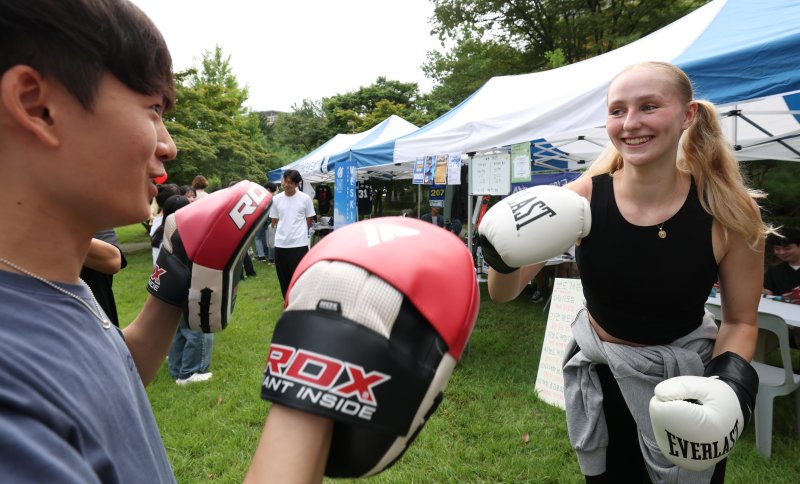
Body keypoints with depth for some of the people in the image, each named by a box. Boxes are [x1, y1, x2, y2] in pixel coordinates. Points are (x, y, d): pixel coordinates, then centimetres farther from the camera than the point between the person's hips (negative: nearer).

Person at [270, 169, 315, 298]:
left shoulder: (305, 198, -4)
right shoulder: (276, 199, 3)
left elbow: (309, 220, 6)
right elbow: (274, 221, 12)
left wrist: (298, 232, 10)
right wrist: (283, 233, 11)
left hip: (299, 243, -3)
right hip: (280, 243, 3)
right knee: (284, 276, 11)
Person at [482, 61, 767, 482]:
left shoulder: (729, 214, -19)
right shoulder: (582, 198, -19)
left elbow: (740, 321, -4)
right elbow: (504, 293, -13)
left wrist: (732, 381, -22)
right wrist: (503, 261, -34)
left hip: (685, 377, 0)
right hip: (598, 377, 1)